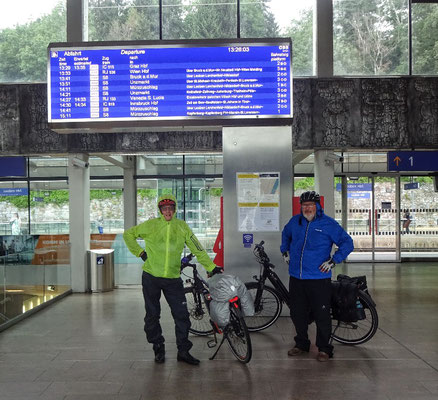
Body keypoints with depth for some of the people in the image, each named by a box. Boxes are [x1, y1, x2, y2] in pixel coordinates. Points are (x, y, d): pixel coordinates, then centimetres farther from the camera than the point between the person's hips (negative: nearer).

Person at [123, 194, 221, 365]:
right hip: (151, 277, -1)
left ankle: (183, 351, 13)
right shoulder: (150, 225, -2)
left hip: (173, 279, 1)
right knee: (152, 315, 9)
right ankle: (158, 349, 26)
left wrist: (212, 267, 1)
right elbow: (128, 234, 11)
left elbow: (197, 249, 4)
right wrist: (140, 252, 4)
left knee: (182, 315, -1)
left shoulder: (182, 227, 2)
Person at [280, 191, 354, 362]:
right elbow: (285, 234, 30)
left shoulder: (328, 224, -5)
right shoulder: (295, 221, 8)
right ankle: (301, 344, 30)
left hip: (319, 279, -5)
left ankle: (324, 349, 15)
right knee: (297, 313, 13)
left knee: (321, 315, 0)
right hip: (296, 277, 5)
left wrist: (333, 261, -10)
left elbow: (347, 242, -4)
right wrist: (285, 251, 20)